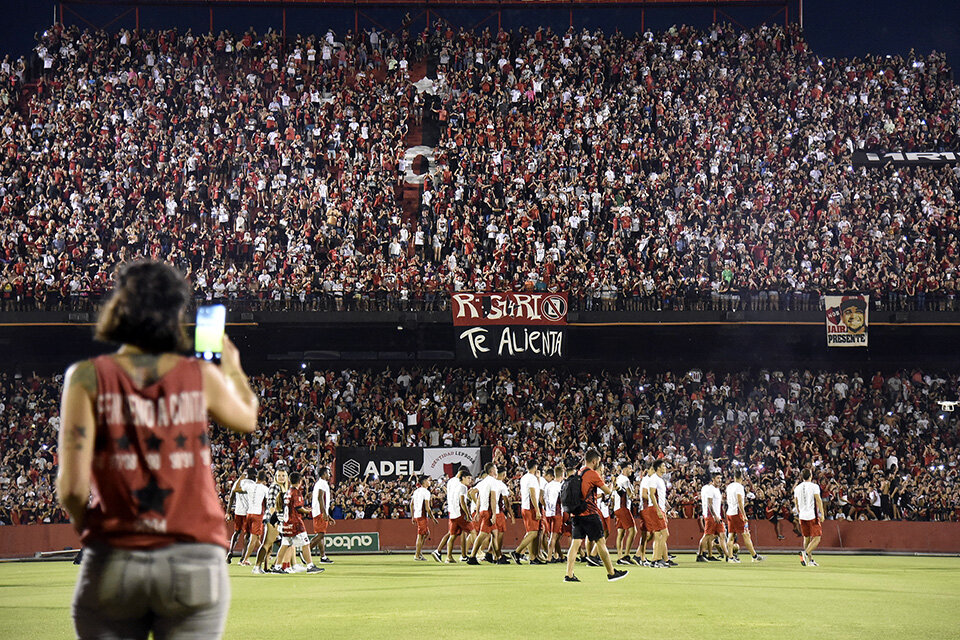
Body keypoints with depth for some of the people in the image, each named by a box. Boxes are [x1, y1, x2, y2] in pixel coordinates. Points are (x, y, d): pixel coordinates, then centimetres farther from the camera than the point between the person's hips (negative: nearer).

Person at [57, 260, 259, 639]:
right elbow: (247, 419, 26)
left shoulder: (88, 377, -3)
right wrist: (232, 367, 43)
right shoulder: (202, 376, 3)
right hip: (194, 561, 1)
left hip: (113, 562, -1)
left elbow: (72, 486, -10)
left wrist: (84, 525, 11)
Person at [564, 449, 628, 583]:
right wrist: (610, 487, 18)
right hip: (589, 514, -7)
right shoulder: (592, 474, -9)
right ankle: (611, 573, 10)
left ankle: (569, 575, -5)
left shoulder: (578, 474, 14)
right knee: (601, 542, 2)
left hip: (576, 515, 7)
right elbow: (607, 491, -3)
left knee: (575, 543, 2)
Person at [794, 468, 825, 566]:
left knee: (806, 538, 14)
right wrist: (822, 514, -11)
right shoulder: (814, 486, -6)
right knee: (816, 538, -4)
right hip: (813, 516, -5)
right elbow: (818, 501, -11)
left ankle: (810, 560, 15)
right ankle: (806, 553, -26)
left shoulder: (797, 488, 10)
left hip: (802, 516, 5)